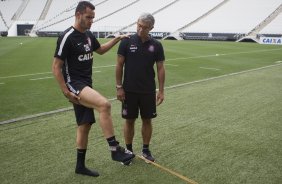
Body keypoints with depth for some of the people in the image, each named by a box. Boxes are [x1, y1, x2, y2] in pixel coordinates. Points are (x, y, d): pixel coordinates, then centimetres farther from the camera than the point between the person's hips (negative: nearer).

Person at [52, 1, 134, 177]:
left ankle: (80, 165, 26)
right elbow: (56, 67, -13)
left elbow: (100, 49, 29)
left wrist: (117, 39, 17)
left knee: (85, 125, 12)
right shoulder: (67, 37, -14)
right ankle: (115, 149, -22)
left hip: (86, 85, 9)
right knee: (104, 104, -31)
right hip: (74, 84, -9)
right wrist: (66, 92, -16)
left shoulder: (88, 35, 10)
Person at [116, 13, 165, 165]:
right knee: (129, 120, 7)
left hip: (148, 91, 2)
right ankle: (129, 151, 23)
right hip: (129, 90, -1)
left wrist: (161, 91, -1)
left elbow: (160, 68, 2)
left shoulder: (156, 45, -1)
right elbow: (119, 65, -2)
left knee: (147, 120, 9)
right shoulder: (127, 42, -5)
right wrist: (119, 87, -6)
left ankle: (146, 150, 26)